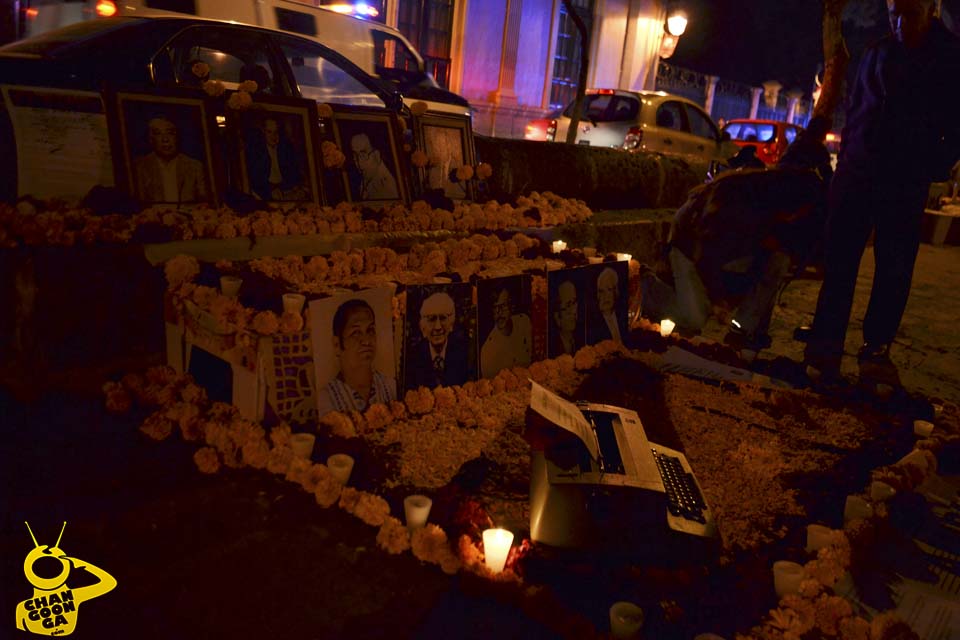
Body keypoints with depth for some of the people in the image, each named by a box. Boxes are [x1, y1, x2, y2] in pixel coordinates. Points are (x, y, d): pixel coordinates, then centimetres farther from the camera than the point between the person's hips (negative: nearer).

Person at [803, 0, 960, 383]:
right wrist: (846, 158, 7)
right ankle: (825, 349, 2)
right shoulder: (878, 53, 11)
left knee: (894, 270, 3)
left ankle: (877, 348, 15)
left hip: (906, 184, -2)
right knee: (838, 262, -2)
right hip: (856, 173, 2)